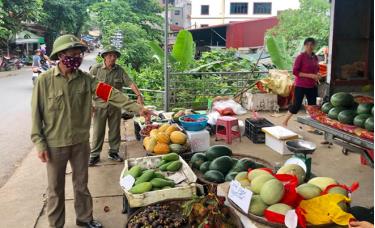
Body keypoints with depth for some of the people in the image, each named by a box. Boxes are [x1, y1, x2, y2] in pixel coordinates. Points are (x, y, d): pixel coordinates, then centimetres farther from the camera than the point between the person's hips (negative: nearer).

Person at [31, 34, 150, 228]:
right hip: (55, 144, -3)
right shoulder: (44, 80, -12)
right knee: (55, 188, 12)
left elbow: (110, 93, -12)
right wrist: (39, 143, -9)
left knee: (81, 184, 18)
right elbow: (37, 113, -7)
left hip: (81, 142, 3)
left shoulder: (85, 79, -3)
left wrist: (136, 107, -23)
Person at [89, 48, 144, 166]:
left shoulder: (120, 70, 3)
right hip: (100, 105, -2)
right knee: (98, 131, 4)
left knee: (115, 131, 10)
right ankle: (95, 154, 15)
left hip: (115, 105, 2)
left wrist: (139, 95, -20)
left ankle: (113, 152, 25)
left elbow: (130, 83, -6)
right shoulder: (96, 68, -2)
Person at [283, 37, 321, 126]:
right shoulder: (301, 57, -11)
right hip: (301, 86, -6)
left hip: (312, 86, 6)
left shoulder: (315, 57, 8)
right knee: (296, 105, -5)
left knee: (312, 105, 7)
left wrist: (317, 76, -2)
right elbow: (295, 72, -16)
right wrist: (310, 75, -20)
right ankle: (285, 122, 11)